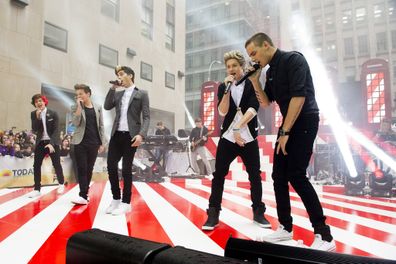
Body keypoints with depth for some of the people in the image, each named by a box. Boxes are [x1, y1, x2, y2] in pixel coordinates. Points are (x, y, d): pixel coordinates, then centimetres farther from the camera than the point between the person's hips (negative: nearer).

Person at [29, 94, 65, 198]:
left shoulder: (53, 113, -8)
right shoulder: (33, 114, 1)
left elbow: (56, 130, -11)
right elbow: (34, 130, -8)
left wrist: (51, 143, -21)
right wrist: (37, 117, -20)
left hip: (52, 142, -3)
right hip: (40, 142, 3)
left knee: (56, 164, 2)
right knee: (36, 165, -2)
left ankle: (61, 184, 23)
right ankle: (37, 189, 5)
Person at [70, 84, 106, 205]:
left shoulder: (98, 107, 7)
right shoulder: (75, 107, 3)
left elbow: (101, 126, 8)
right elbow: (75, 123, -13)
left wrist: (102, 143, 3)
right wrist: (79, 106, -14)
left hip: (94, 143, 2)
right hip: (80, 142, -2)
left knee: (89, 169, 8)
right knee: (82, 169, -4)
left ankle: (84, 194, 18)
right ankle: (83, 196, -2)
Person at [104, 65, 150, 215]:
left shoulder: (141, 94, 3)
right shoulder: (118, 94, 19)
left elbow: (146, 117, -5)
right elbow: (107, 107, 5)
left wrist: (141, 134, -19)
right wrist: (113, 88, 2)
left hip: (130, 135, -5)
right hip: (116, 134, 5)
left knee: (126, 169, -1)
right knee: (111, 166, 4)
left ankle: (126, 203, 11)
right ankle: (116, 199, 20)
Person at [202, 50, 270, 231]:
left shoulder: (252, 85, 1)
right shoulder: (223, 87, 7)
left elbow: (253, 109, -13)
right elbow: (223, 111, -6)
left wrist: (238, 128, -23)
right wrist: (228, 89, -14)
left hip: (249, 138, -1)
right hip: (227, 137, 1)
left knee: (255, 175, 5)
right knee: (218, 175, -2)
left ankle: (258, 213, 22)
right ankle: (213, 214, 7)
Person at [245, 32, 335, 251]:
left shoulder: (293, 59, -10)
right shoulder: (270, 71, 14)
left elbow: (299, 96, -19)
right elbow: (266, 102, 18)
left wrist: (285, 132, -19)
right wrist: (255, 81, 3)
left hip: (304, 122, -8)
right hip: (288, 123, 8)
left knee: (296, 175, -14)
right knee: (279, 175, 5)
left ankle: (324, 235, -3)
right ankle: (285, 227, 17)